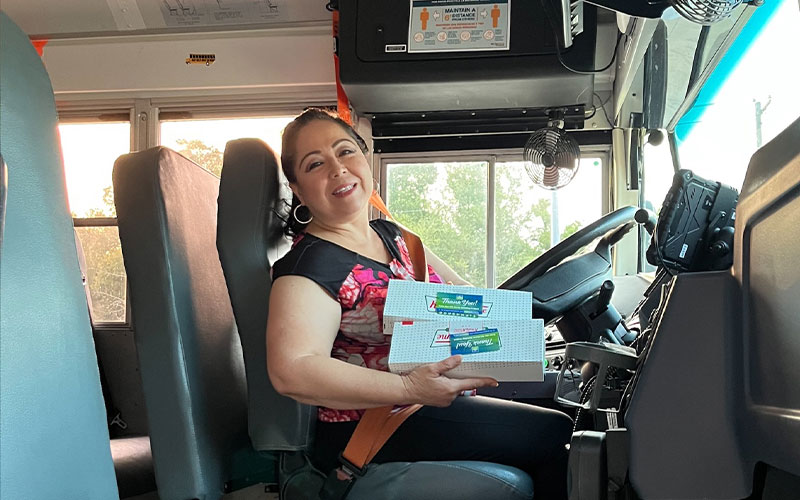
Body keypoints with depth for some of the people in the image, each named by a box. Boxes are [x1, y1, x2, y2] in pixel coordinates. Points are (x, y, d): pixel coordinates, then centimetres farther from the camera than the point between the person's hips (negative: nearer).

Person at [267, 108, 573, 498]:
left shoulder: (391, 235, 9)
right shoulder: (309, 265, -18)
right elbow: (291, 371, -31)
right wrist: (409, 388, -35)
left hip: (435, 389, 9)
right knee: (554, 435, -8)